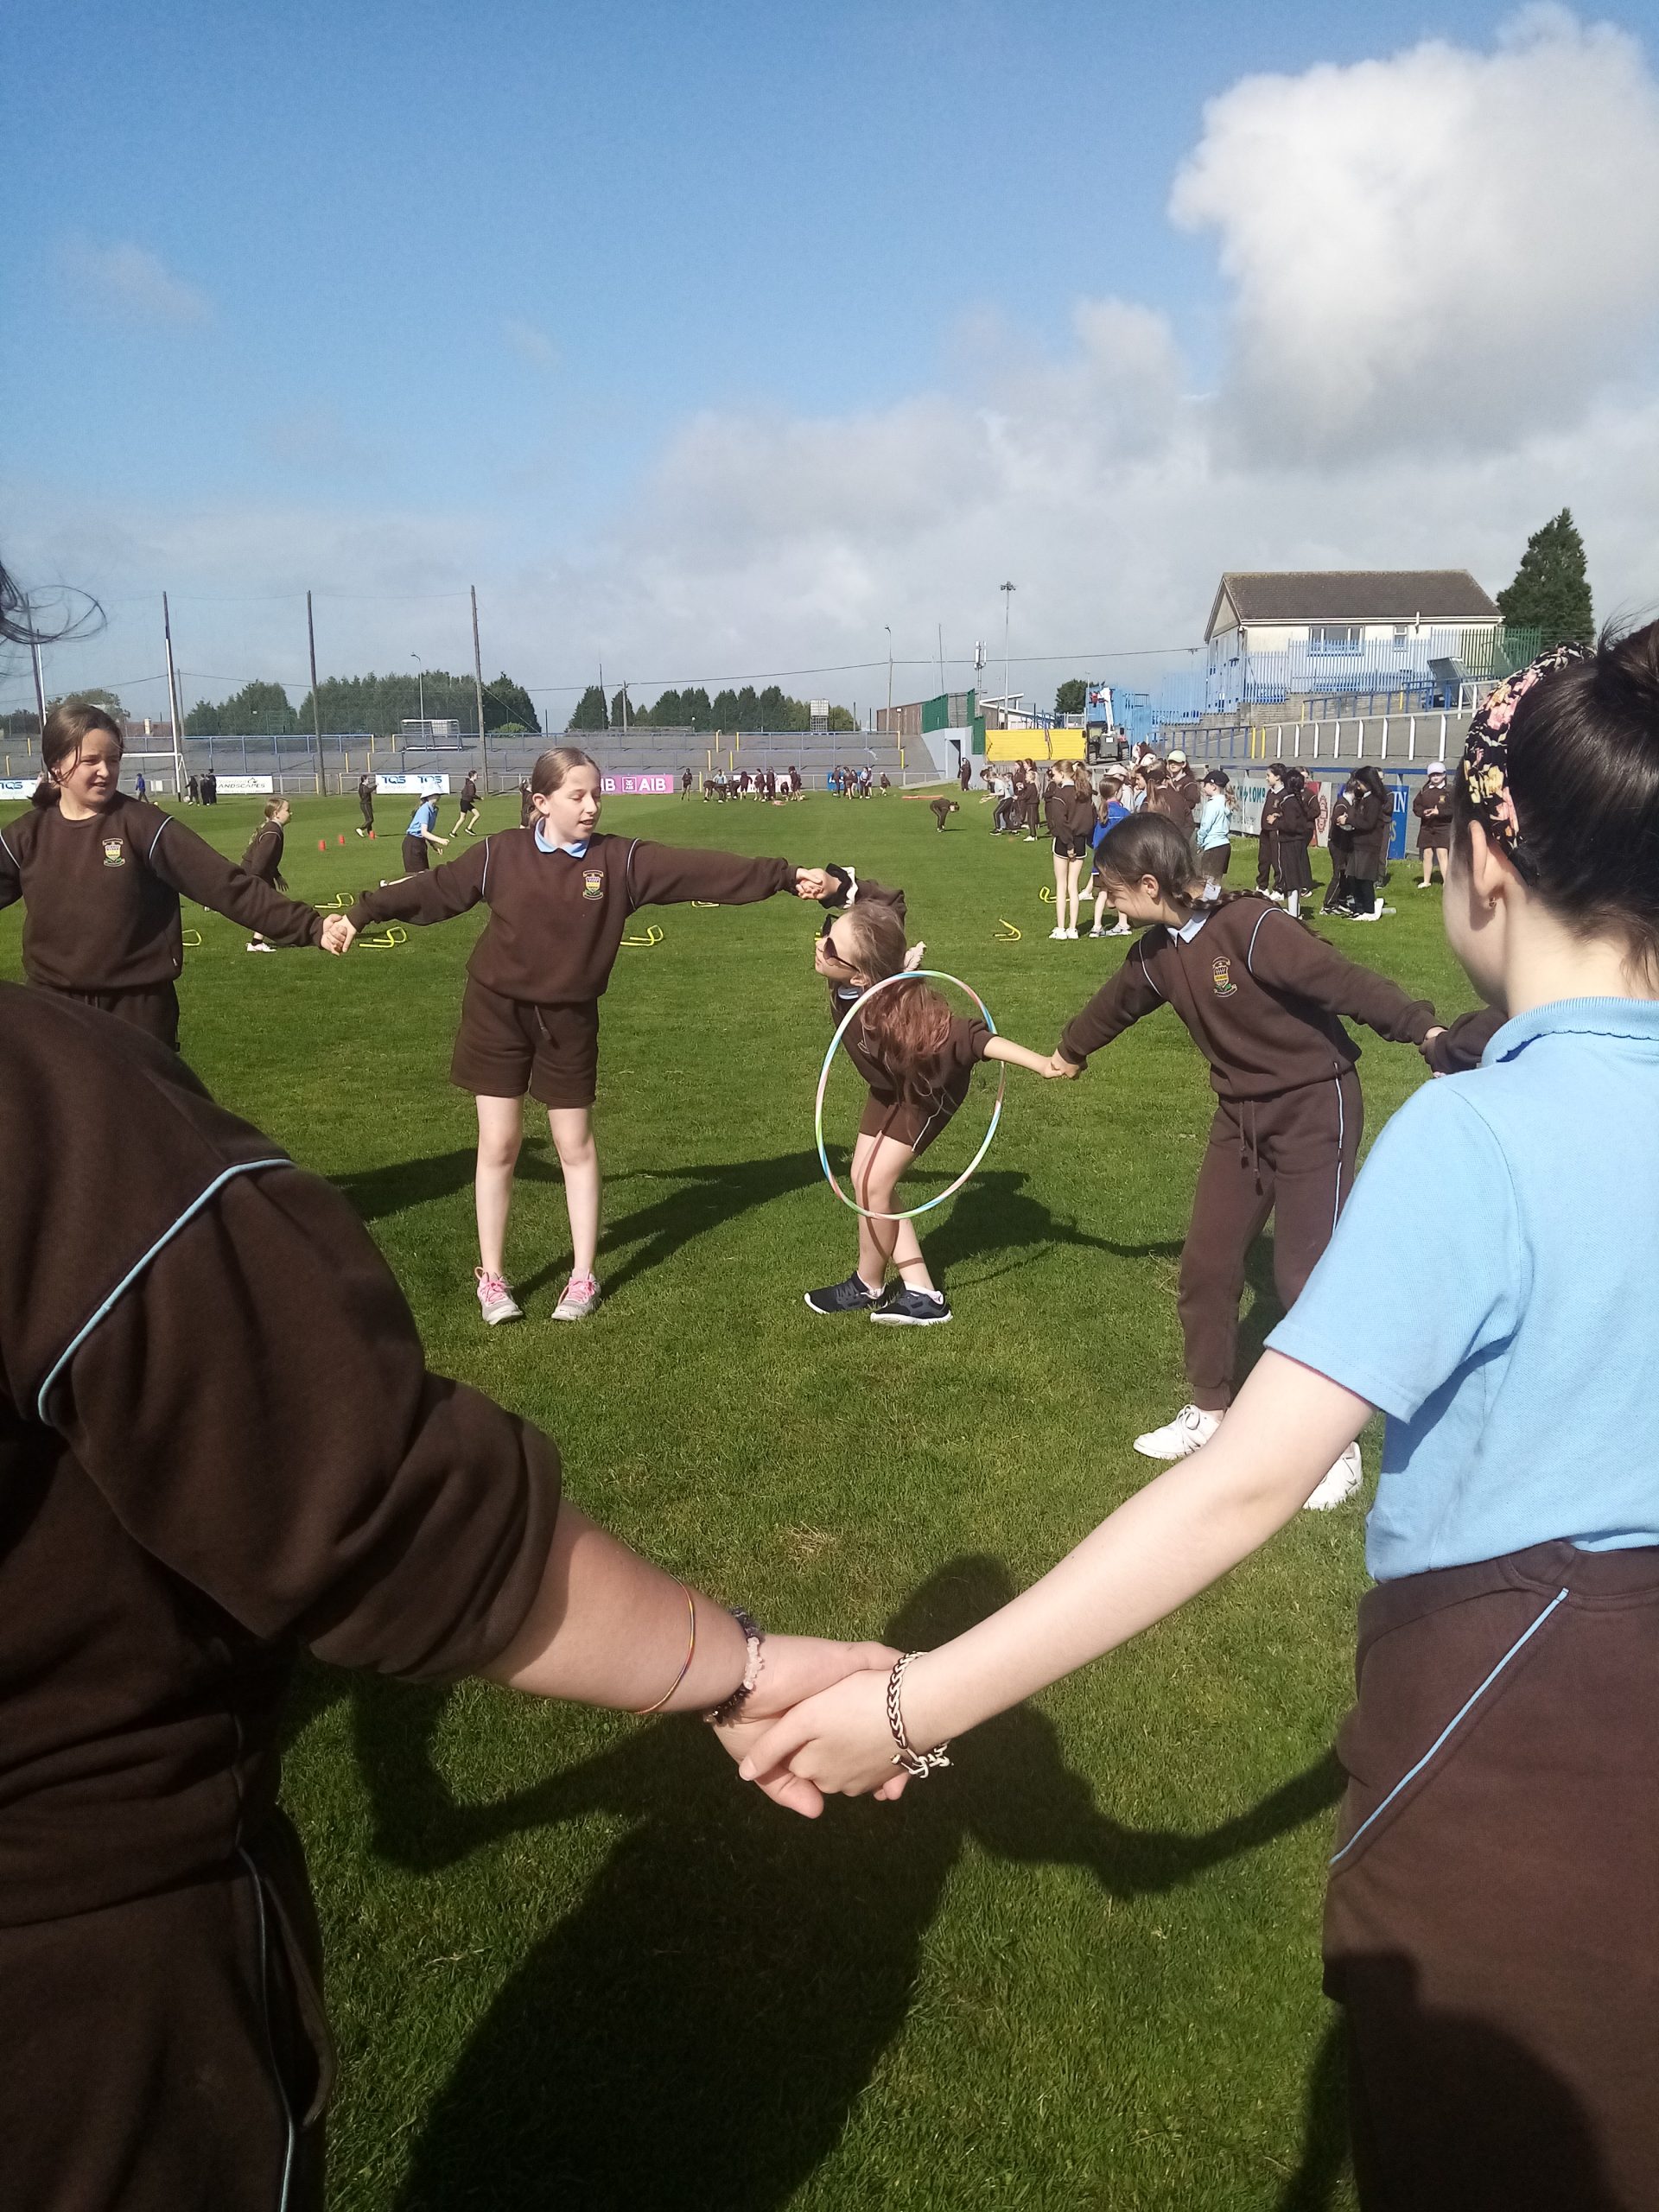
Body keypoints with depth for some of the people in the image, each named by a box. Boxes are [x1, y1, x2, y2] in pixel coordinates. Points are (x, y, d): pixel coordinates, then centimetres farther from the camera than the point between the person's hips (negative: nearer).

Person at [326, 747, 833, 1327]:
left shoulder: (621, 860, -8)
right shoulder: (502, 853, -8)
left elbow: (703, 870, -14)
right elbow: (435, 889, 1)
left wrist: (786, 877, -19)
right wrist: (362, 913, 3)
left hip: (569, 1021, 1)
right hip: (497, 1013, 0)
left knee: (576, 1147, 9)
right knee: (498, 1146, 4)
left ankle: (583, 1278, 21)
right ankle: (490, 1278, 18)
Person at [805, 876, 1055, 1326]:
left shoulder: (898, 1013, -46)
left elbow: (968, 1038, -46)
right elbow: (886, 897, -12)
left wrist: (1043, 1064, -52)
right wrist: (831, 884, -24)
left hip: (927, 1091, -8)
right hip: (890, 1086, 8)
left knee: (874, 1183, -10)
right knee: (865, 1177, 5)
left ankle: (868, 1287, 18)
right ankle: (920, 1294, 11)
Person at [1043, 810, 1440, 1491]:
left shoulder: (1252, 927, -24)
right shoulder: (1157, 954, 1)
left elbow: (1345, 982, -29)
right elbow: (1115, 1003, 21)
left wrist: (1424, 1029, -41)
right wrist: (1070, 1051, 40)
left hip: (1314, 1108, -7)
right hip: (1240, 1113, 8)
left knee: (1307, 1275, -5)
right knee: (1207, 1264, 10)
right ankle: (1209, 1411, 29)